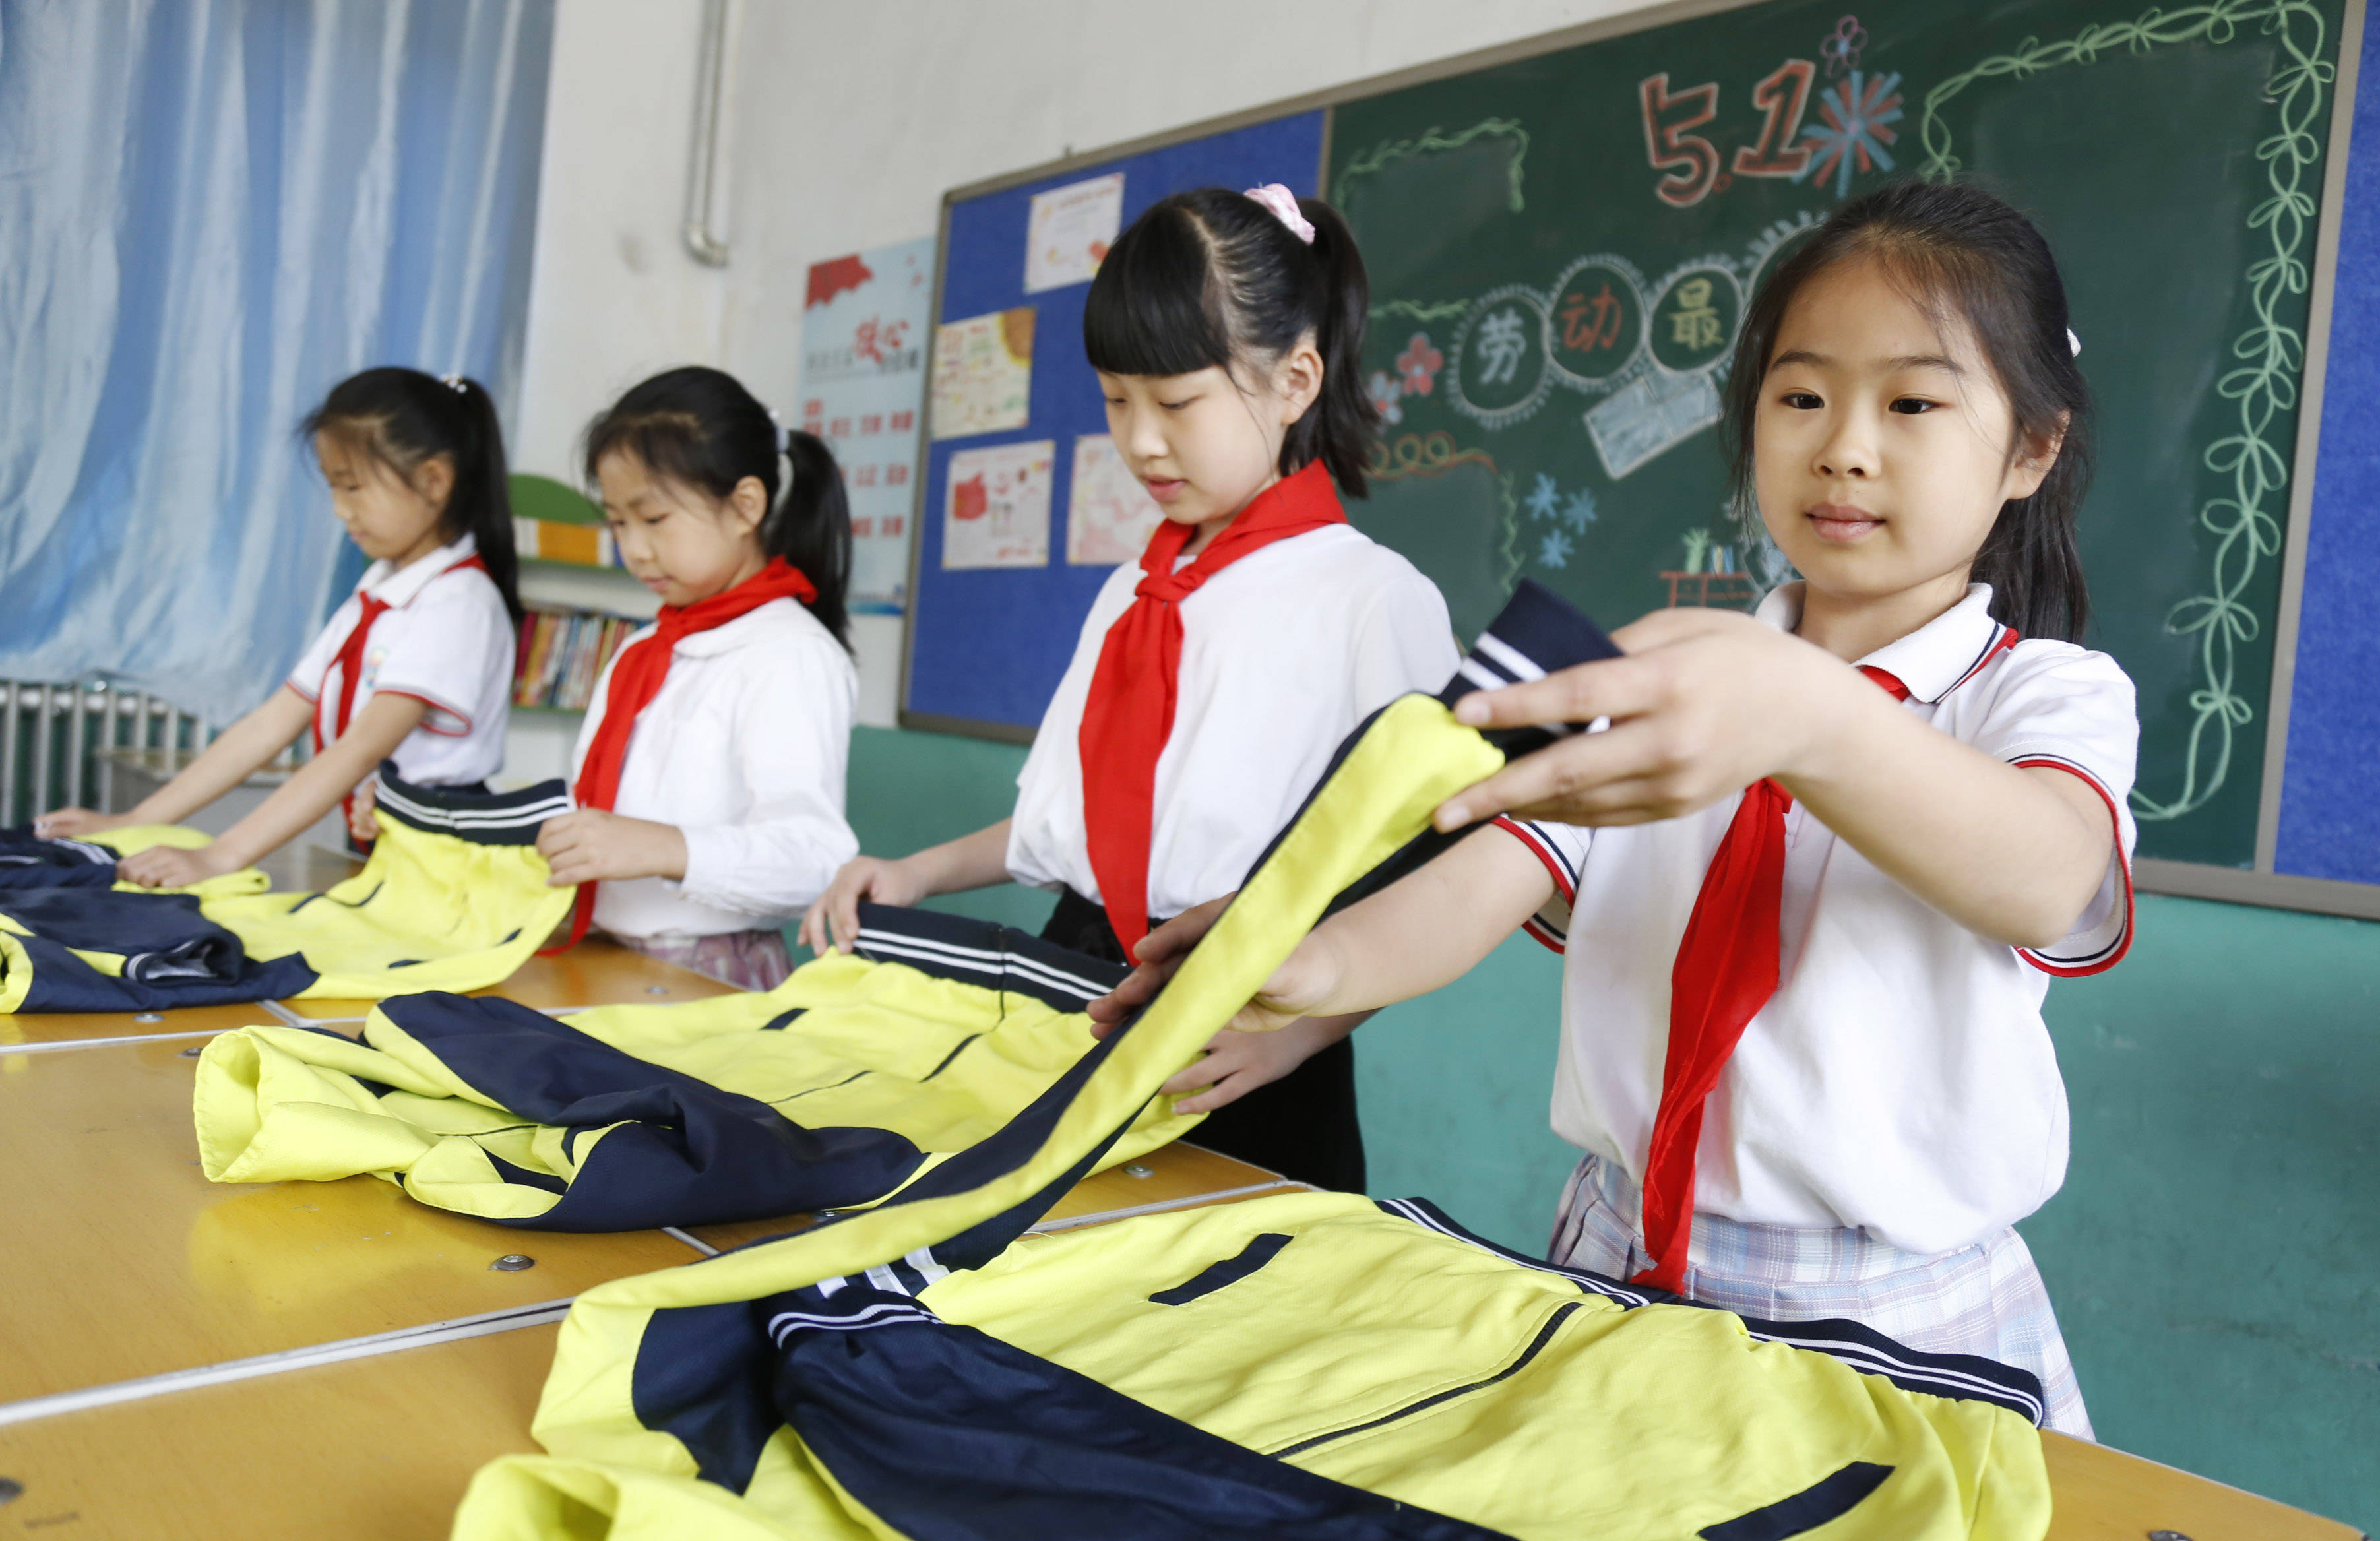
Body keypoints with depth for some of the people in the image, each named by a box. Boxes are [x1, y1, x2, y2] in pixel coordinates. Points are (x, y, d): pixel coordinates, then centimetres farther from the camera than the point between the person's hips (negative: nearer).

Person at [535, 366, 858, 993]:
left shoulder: (792, 655, -10)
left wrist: (668, 850, -34)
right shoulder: (641, 654, 20)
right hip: (605, 961, 7)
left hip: (710, 983, -7)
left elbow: (812, 853, -22)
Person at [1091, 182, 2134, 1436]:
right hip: (1616, 1255, 4)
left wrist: (1807, 723, -50)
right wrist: (1325, 960, -29)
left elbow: (2042, 883, -31)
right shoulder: (1664, 676, 7)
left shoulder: (2048, 690, -6)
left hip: (1894, 1320, -3)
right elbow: (1483, 882, -8)